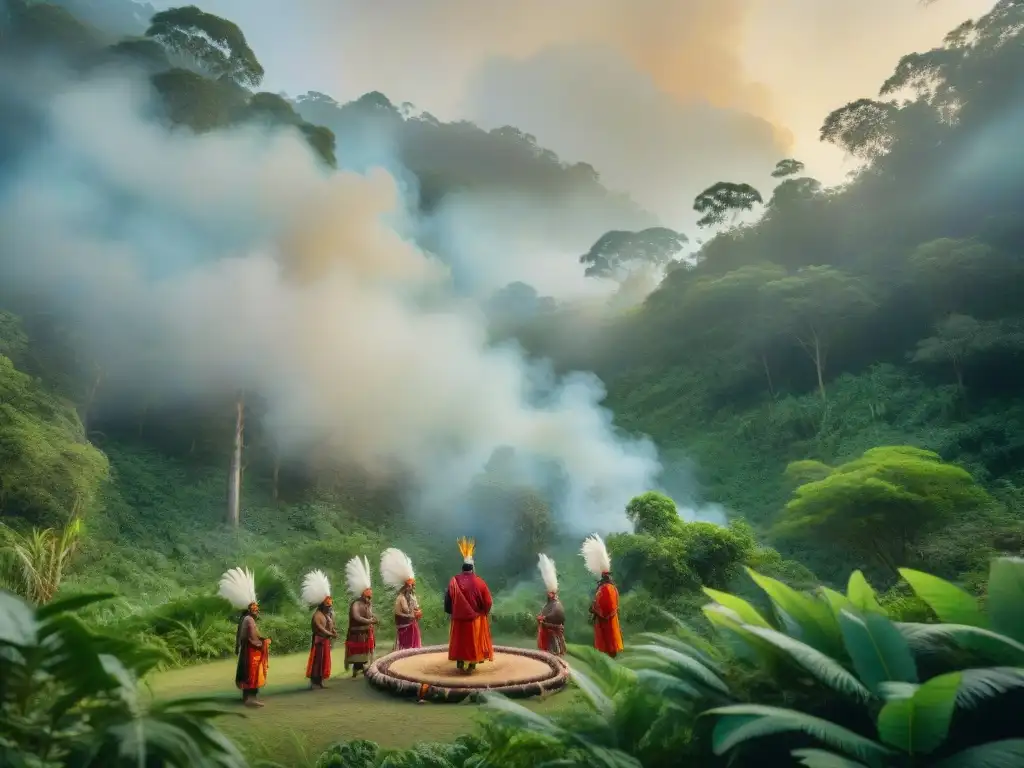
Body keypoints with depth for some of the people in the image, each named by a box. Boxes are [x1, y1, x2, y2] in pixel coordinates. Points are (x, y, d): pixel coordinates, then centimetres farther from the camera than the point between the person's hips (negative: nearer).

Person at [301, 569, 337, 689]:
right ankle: (314, 682, 0)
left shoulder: (329, 614, 11)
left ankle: (320, 682, 19)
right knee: (317, 660, -5)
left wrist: (334, 631, -5)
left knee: (324, 660, 12)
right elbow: (320, 628, -22)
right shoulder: (317, 615, -16)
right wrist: (331, 634, -25)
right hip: (319, 640, -9)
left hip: (326, 641, 9)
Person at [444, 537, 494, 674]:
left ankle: (460, 665, 17)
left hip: (459, 618, 2)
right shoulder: (479, 582, -10)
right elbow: (487, 602, -8)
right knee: (474, 641, 6)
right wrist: (483, 612, 11)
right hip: (475, 619, -1)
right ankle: (471, 666, 6)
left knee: (459, 640, 13)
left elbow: (448, 599, -1)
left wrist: (452, 612, 15)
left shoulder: (454, 581, -6)